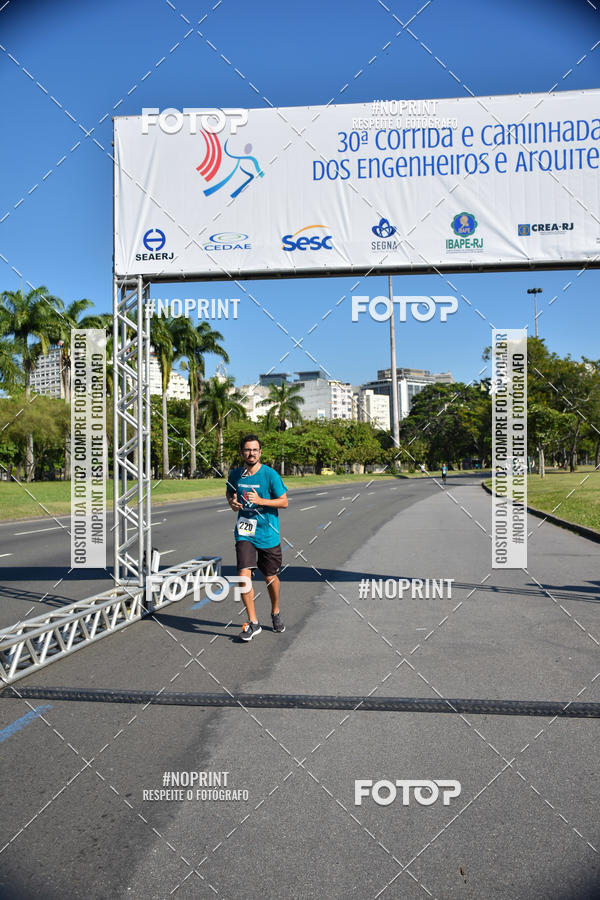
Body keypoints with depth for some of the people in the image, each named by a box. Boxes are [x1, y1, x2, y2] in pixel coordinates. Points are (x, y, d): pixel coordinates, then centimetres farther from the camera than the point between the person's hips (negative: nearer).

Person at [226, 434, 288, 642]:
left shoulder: (270, 474, -10)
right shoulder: (235, 474, 1)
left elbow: (284, 502, -7)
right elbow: (229, 492, 21)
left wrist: (261, 501, -21)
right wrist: (232, 502, -2)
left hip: (268, 533, -2)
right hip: (244, 532, 2)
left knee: (270, 578, 11)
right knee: (244, 575, -13)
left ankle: (275, 613, 39)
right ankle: (253, 623, -1)